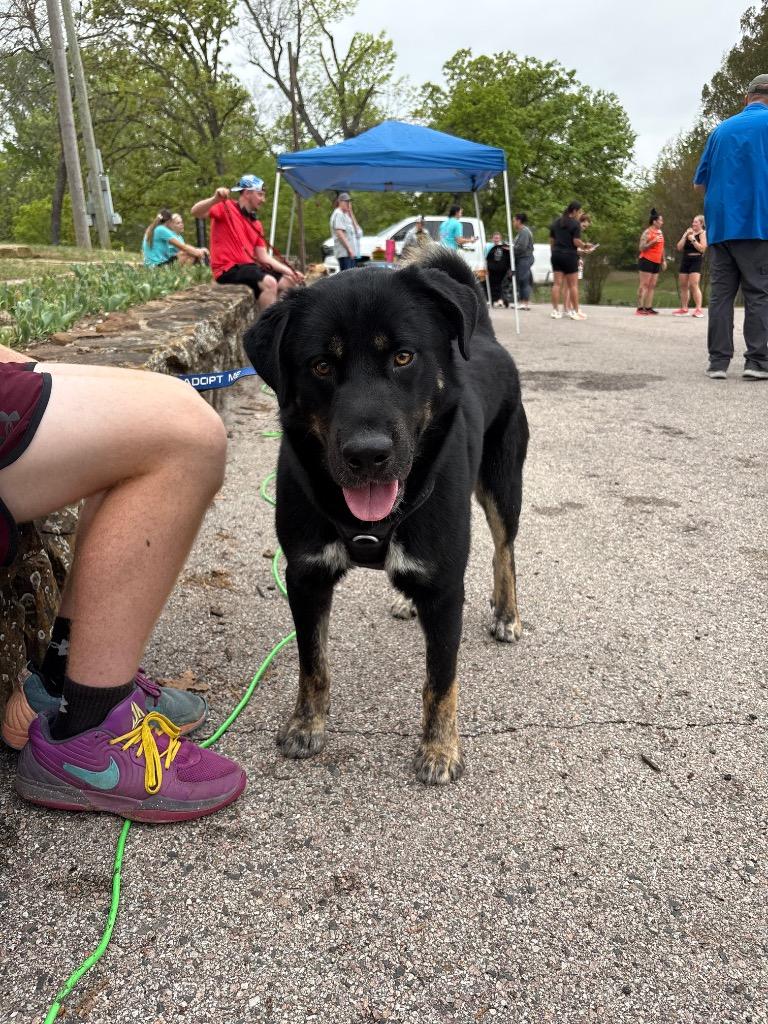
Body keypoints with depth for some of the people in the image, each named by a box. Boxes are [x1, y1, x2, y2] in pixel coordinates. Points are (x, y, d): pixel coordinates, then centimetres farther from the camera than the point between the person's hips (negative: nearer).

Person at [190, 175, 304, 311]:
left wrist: (289, 271, 2)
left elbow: (263, 256, 13)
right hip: (228, 269, -8)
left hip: (248, 266, 9)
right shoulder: (226, 208, -5)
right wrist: (215, 199, -39)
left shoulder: (256, 223, 16)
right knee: (269, 282, -28)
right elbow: (195, 212, -20)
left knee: (286, 281, 6)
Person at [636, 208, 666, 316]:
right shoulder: (647, 232, -8)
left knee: (652, 286, 5)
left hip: (656, 262, 8)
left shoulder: (660, 232, 16)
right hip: (646, 261, -8)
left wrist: (663, 260, 20)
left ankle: (648, 308, 7)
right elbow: (642, 248, -14)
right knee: (644, 285, -10)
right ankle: (640, 308, -11)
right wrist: (653, 242, -24)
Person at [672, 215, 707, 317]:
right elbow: (679, 248, 9)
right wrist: (685, 236, -1)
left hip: (696, 260, -7)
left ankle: (699, 309, -15)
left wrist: (693, 239, -13)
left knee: (693, 285, -16)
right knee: (683, 285, 6)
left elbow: (702, 248, -14)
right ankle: (684, 309, 13)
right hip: (685, 260, 7)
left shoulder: (703, 233, -1)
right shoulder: (688, 233, 17)